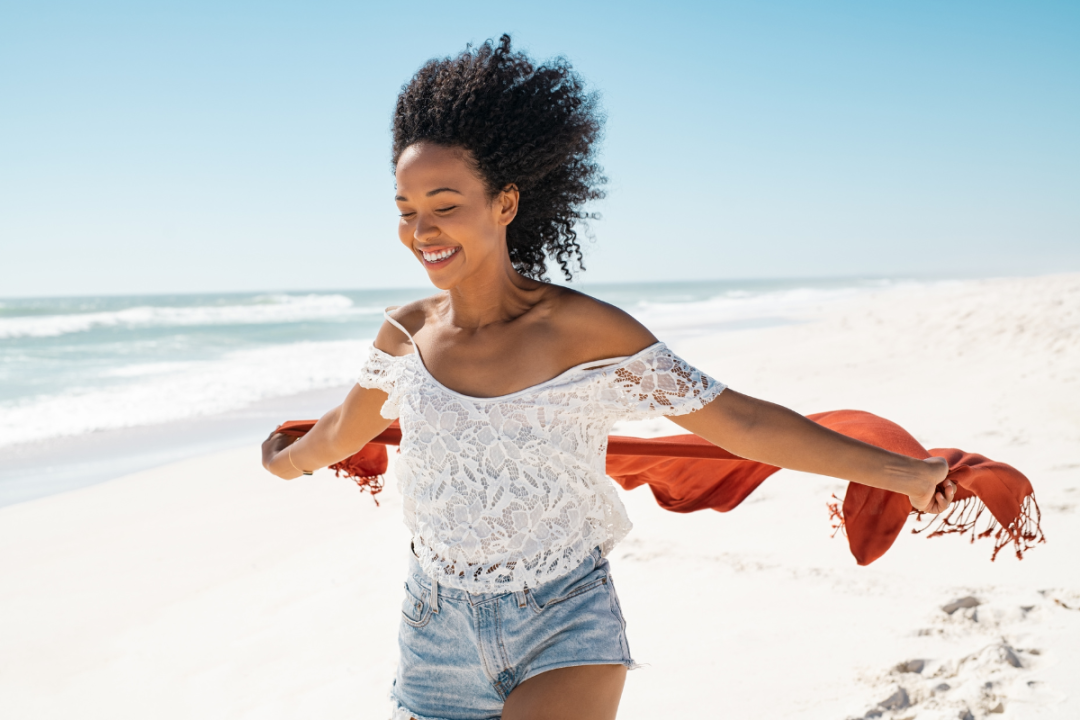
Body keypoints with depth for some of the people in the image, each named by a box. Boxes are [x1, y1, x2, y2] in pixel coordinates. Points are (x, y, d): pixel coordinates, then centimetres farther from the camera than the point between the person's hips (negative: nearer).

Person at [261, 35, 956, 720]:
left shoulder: (584, 329, -16)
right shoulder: (407, 334, -3)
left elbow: (739, 419, -11)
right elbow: (346, 431, 19)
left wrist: (900, 471, -8)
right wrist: (288, 461, 38)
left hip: (567, 631, -4)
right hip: (441, 635, 4)